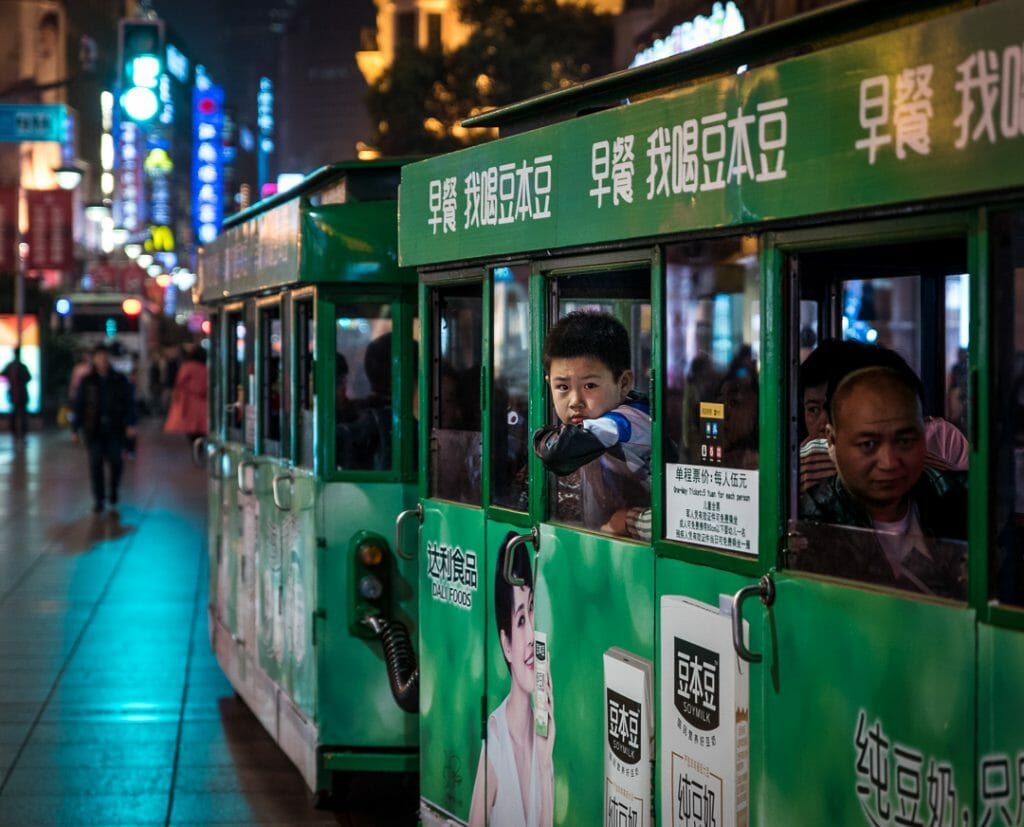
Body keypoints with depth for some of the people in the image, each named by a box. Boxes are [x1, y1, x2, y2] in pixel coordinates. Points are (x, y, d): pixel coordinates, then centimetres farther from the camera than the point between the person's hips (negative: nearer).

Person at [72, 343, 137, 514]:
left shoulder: (119, 380, 4)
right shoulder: (87, 381, 3)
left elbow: (129, 402, 3)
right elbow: (79, 405, 5)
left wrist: (130, 424, -9)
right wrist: (75, 429, 2)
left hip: (114, 428, 0)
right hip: (94, 429, 0)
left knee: (115, 461, -2)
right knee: (95, 463, -2)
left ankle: (112, 490, 27)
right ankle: (98, 499, 7)